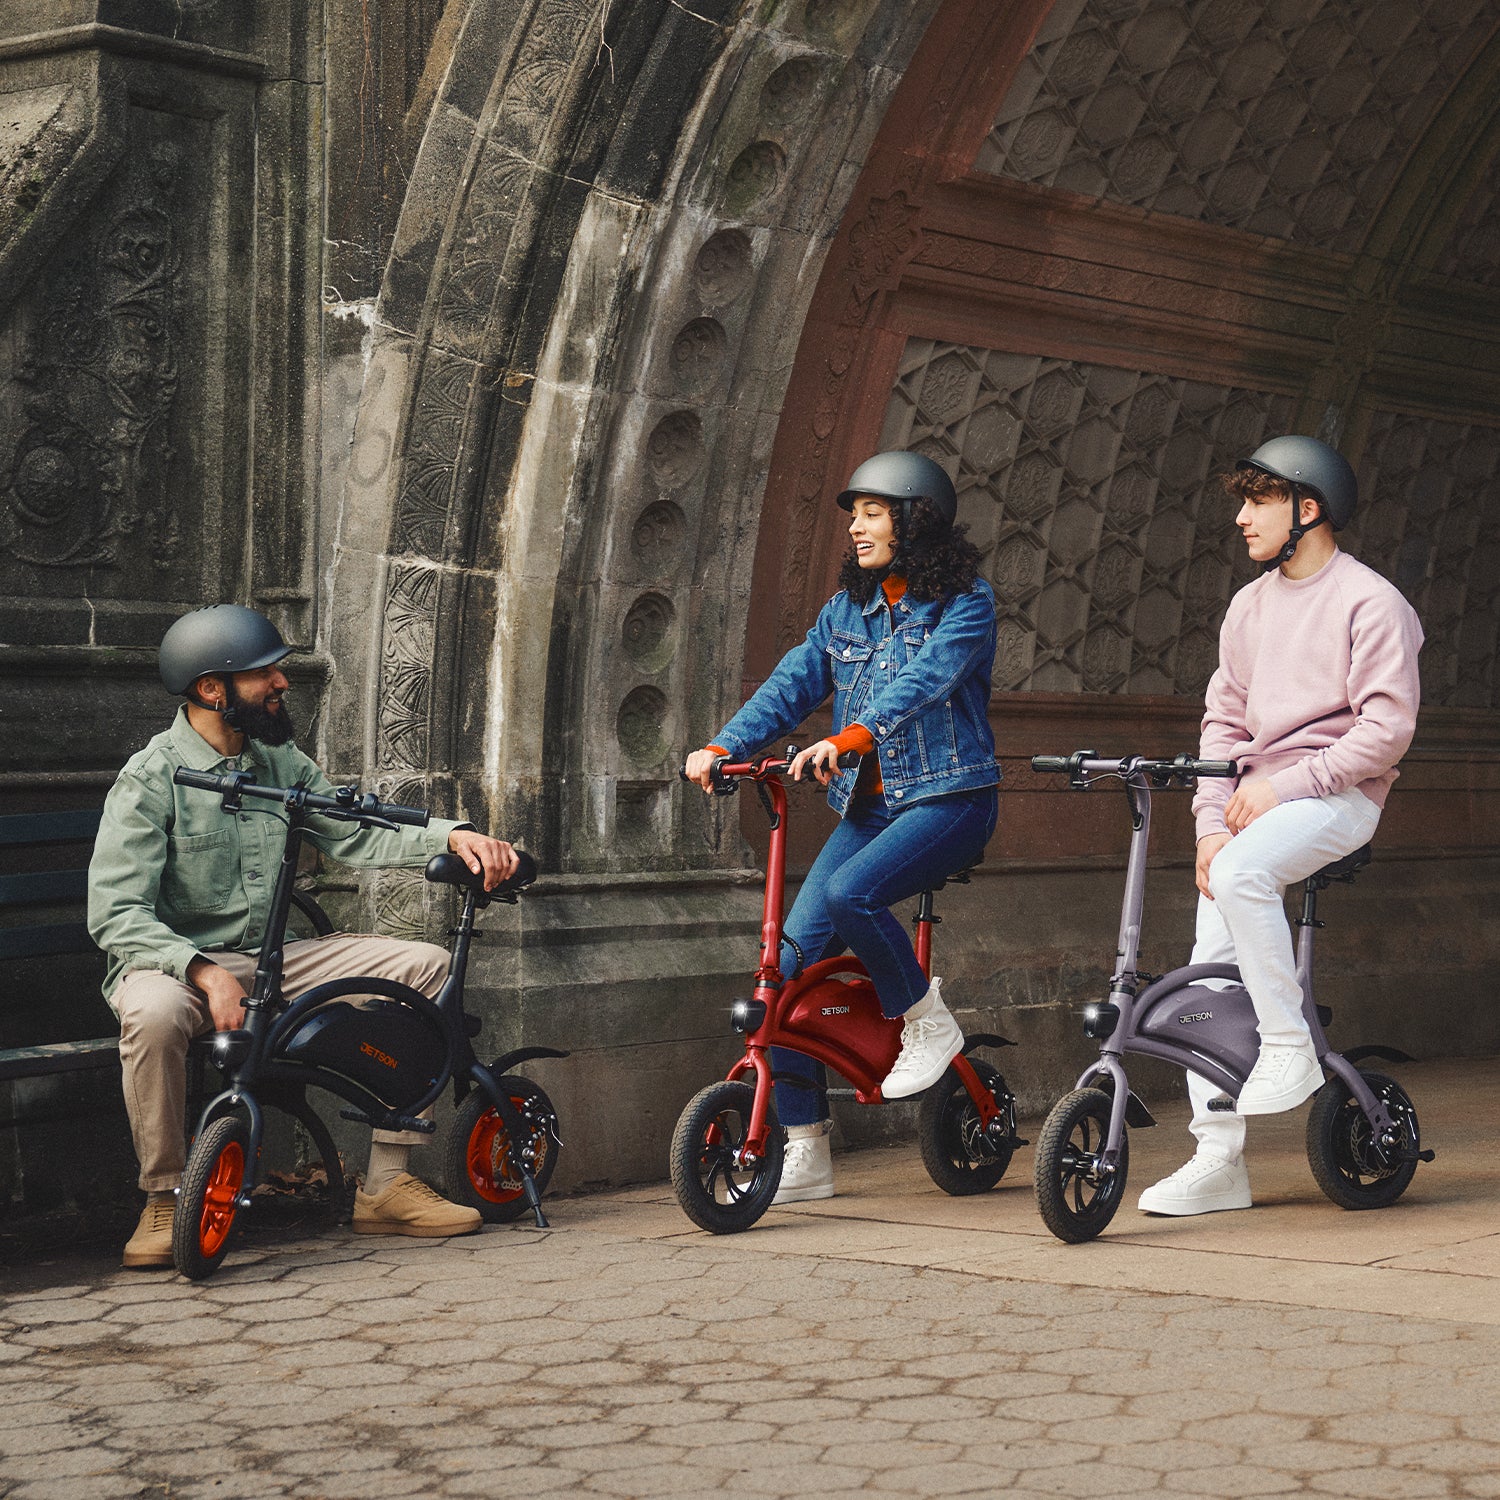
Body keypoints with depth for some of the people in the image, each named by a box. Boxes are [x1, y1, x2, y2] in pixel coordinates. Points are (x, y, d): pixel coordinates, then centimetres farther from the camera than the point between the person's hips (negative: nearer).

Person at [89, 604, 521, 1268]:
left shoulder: (281, 763, 9)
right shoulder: (151, 779, -12)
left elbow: (355, 835, 5)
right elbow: (115, 914, -19)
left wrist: (453, 836, -12)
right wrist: (203, 970, -33)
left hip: (272, 962, 7)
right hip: (177, 963, -6)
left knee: (425, 964, -6)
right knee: (154, 1012, -42)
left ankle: (385, 1182, -5)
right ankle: (164, 1200, -18)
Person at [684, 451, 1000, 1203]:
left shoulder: (965, 603, -6)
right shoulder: (846, 610, 13)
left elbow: (923, 679, -23)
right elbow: (791, 683, 4)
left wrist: (851, 737, -39)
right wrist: (721, 746, -12)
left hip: (947, 798, -6)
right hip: (867, 803, 6)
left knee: (850, 891, -33)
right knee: (792, 956, -8)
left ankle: (927, 1021, -6)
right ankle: (803, 1154, 0)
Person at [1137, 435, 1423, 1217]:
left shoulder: (1370, 602, -6)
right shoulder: (1249, 605, 15)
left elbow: (1387, 727, -14)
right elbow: (1224, 719, 13)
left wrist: (1282, 785, -18)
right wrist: (1211, 821, -2)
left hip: (1336, 794, -6)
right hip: (1258, 800, 7)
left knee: (1243, 872, -36)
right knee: (1210, 971, -4)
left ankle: (1290, 1045, -21)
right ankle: (1218, 1159, 1)